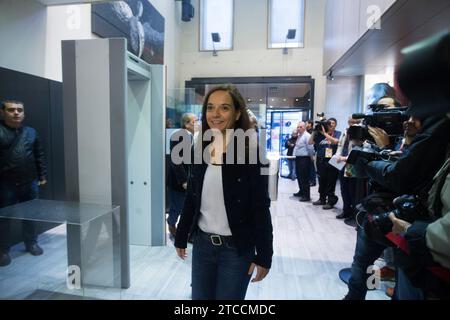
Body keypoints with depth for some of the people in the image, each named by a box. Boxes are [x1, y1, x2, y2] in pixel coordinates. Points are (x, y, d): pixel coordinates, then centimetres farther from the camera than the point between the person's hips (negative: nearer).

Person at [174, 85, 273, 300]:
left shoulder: (250, 152, -14)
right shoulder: (200, 149, 1)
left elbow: (261, 208, -12)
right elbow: (191, 199, 7)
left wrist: (263, 255, -11)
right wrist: (181, 238, 12)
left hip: (236, 249, -4)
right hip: (202, 243, 5)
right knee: (199, 297, 18)